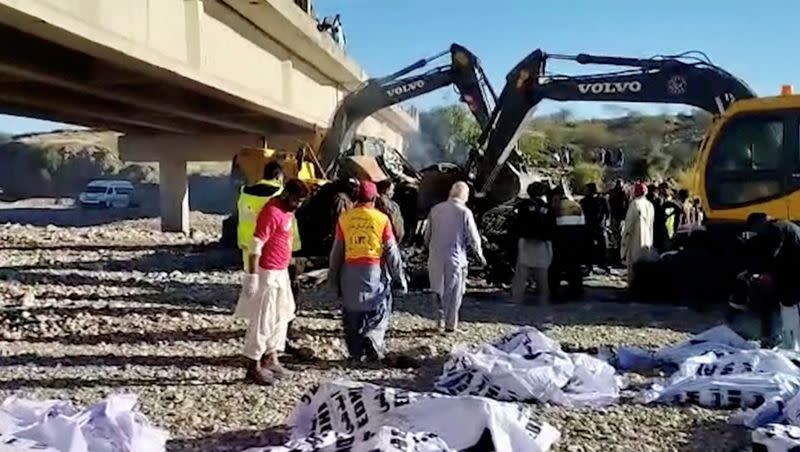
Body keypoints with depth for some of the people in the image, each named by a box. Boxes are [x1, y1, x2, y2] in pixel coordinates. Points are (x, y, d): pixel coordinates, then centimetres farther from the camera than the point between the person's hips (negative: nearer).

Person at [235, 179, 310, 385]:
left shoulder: (287, 209, 8)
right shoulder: (271, 213, -21)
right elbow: (255, 247, -23)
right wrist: (252, 277, -24)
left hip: (281, 272, 10)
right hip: (267, 274, -10)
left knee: (282, 316, 17)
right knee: (262, 321, -2)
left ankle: (271, 359, 27)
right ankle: (254, 367, 7)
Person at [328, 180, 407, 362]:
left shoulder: (344, 218, 2)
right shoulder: (381, 219, -4)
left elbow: (337, 251, 6)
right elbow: (391, 251, -1)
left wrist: (333, 277, 14)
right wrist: (400, 277, 6)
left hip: (350, 272, 2)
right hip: (375, 271, -2)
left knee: (352, 313, 12)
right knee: (378, 311, 11)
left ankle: (356, 352, 15)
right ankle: (373, 339, -12)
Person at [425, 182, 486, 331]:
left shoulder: (435, 209, 2)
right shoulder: (464, 212, -9)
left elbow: (427, 235, 9)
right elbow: (473, 237, -5)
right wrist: (479, 254, 11)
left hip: (435, 256, 3)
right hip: (455, 257, -3)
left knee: (438, 288, 19)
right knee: (454, 291, 8)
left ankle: (442, 317, 21)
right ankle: (450, 324, 14)